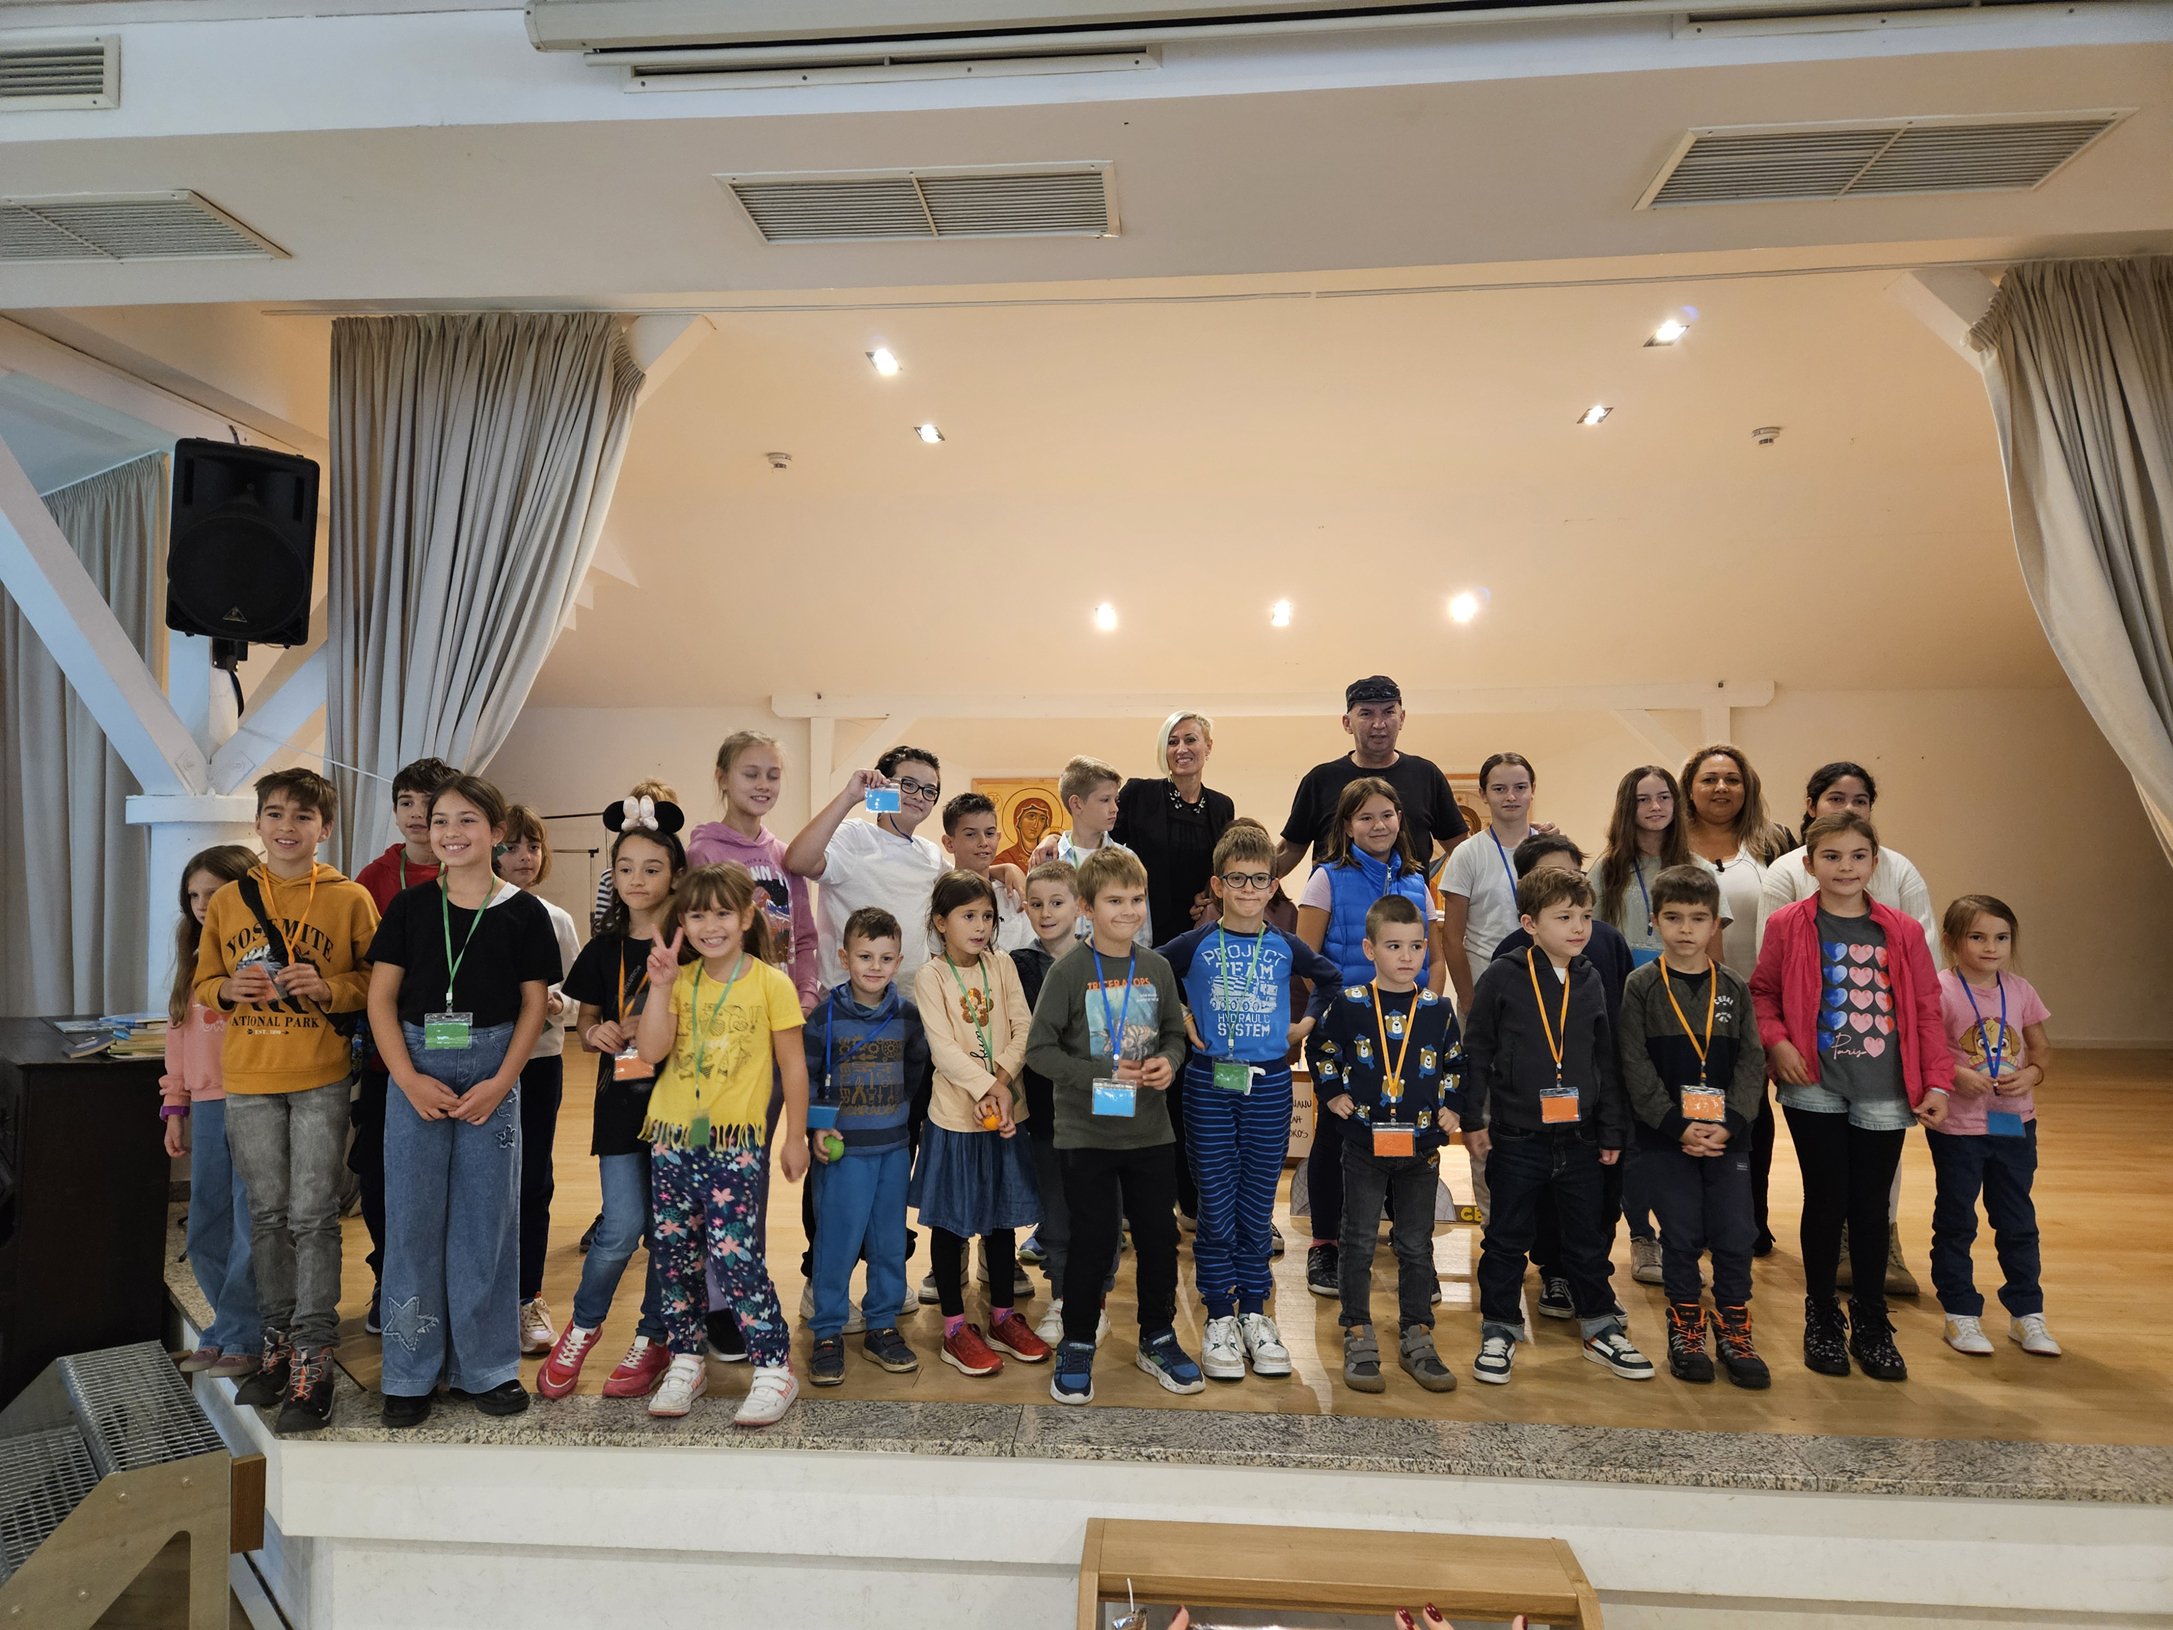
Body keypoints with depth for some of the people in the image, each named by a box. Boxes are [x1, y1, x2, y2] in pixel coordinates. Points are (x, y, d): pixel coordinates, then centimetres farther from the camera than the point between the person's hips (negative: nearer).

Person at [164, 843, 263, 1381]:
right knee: (206, 1230, 12)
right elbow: (179, 1035, 19)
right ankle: (228, 1329, 25)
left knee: (250, 1226, -1)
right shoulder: (194, 959, 15)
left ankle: (240, 1338, 11)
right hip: (206, 1107, 7)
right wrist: (175, 1108, 17)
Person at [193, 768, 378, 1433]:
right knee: (268, 1214, 12)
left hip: (321, 1078, -3)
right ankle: (279, 1341, 25)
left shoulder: (349, 898, -2)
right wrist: (230, 989, -7)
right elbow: (203, 985, 15)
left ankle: (313, 1360, 5)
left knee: (313, 1216, -2)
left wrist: (329, 988, -17)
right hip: (248, 1079, 3)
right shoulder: (227, 901, 8)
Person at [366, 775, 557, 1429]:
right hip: (416, 1070, 1)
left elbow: (534, 1004, 2)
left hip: (491, 1072, -1)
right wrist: (409, 1078, -8)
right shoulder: (410, 906, 4)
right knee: (411, 1216, 5)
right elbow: (381, 997, 3)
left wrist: (500, 1082, -8)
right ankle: (411, 1374, 18)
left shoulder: (522, 911, 0)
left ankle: (485, 1367, 19)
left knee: (486, 1216, 5)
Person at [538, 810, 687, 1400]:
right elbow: (584, 1021, 16)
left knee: (667, 1228, 6)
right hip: (621, 1102, 2)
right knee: (622, 1228, -4)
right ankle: (582, 1325, 23)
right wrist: (595, 1032, -7)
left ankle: (654, 1339, 25)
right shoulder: (604, 949, 7)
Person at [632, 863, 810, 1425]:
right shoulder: (680, 981, 6)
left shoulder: (771, 984, -4)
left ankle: (775, 1368, 4)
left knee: (733, 1253, -9)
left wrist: (796, 1136, 2)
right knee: (676, 1251, 11)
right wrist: (660, 987, -12)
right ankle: (686, 1361, 28)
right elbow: (651, 1051, -5)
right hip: (672, 1134, 5)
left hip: (735, 1139, -5)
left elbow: (792, 1063, 1)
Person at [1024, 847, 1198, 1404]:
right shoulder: (1069, 972, -10)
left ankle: (1157, 1339, 31)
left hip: (1149, 1129, 4)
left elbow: (1175, 1034, 13)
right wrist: (1102, 1074, -19)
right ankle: (1076, 1347, 23)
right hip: (1087, 1131, -4)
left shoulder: (1157, 968, 2)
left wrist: (1167, 1061, -9)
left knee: (1159, 1237, 11)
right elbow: (1039, 1049, -10)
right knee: (1093, 1241, 3)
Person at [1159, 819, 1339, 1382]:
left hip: (1269, 1085, 2)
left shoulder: (1286, 947, 3)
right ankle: (1219, 1318, 16)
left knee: (1257, 1207, 8)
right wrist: (1180, 1019, 0)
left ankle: (1254, 1313, 22)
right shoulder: (1195, 945, -3)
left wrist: (1307, 1025, 9)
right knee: (1217, 1209, 3)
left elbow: (1337, 982, 19)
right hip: (1210, 1085, -2)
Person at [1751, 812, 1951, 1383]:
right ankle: (1821, 1319, 22)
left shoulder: (1902, 933, 2)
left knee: (1871, 1207, 8)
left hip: (1884, 1095, 1)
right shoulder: (1788, 926, -2)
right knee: (1826, 1201, 4)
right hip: (1815, 1090, -1)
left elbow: (1927, 1011, 5)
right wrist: (1777, 1042, -11)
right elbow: (1762, 992, 6)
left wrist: (1937, 1082, 0)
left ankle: (1871, 1324, 26)